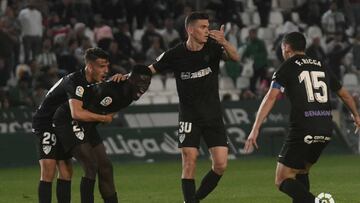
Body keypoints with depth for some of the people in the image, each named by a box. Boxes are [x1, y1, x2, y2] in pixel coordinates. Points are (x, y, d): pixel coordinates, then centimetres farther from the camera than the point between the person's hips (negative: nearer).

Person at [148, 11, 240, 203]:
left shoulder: (213, 47, -5)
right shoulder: (175, 54, -7)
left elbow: (235, 58, -20)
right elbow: (149, 70, 1)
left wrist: (224, 42, -40)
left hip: (213, 115, 2)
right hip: (189, 117, -2)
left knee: (220, 165, -5)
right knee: (189, 163, -11)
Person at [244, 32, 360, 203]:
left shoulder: (287, 67, 2)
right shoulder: (322, 67, 18)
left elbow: (270, 98, -10)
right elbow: (345, 95, 29)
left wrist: (255, 129, -14)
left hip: (302, 130, -6)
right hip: (325, 131, 6)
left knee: (282, 180, -4)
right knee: (301, 171, 27)